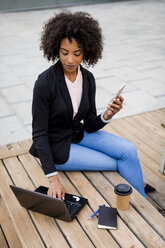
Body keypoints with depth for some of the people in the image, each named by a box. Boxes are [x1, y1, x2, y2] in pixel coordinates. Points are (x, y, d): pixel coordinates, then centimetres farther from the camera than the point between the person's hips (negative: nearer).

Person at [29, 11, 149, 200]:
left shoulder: (88, 79, -6)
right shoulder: (44, 83, -24)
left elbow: (90, 126, -2)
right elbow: (39, 134, -20)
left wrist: (107, 115, -24)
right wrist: (53, 179, -26)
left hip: (78, 134, 5)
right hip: (56, 147, -5)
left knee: (129, 150, -12)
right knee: (122, 163, -10)